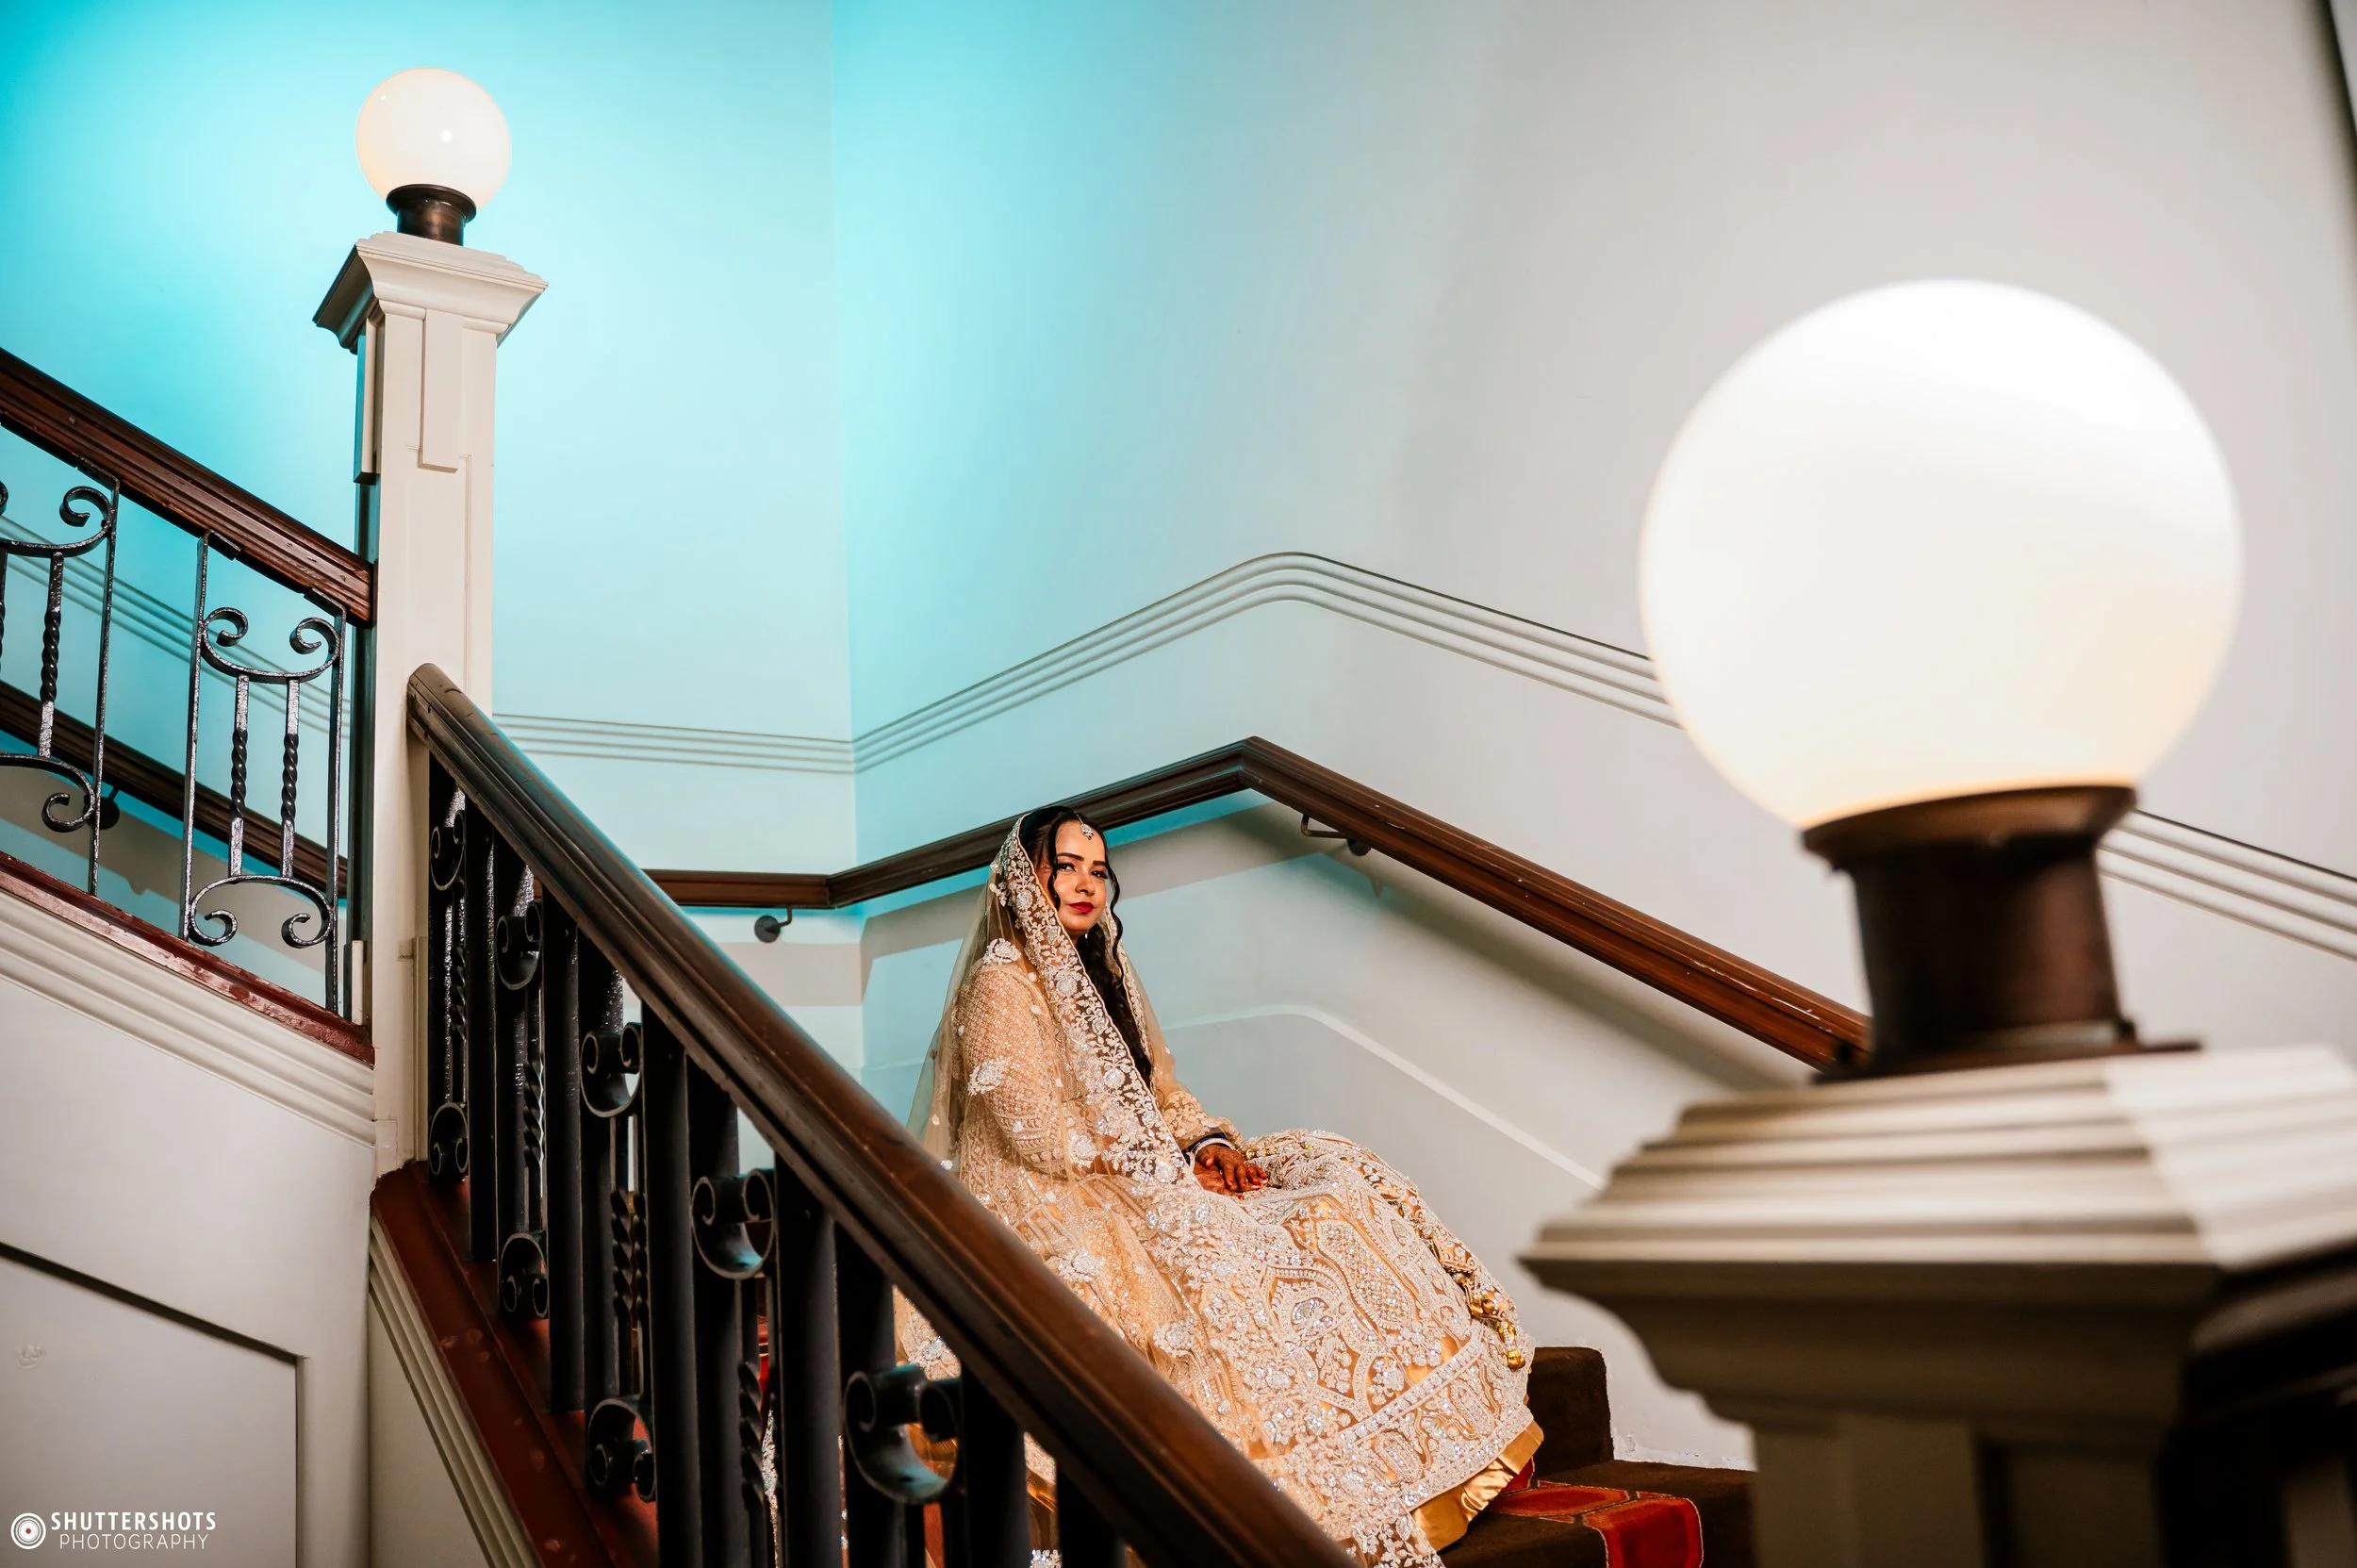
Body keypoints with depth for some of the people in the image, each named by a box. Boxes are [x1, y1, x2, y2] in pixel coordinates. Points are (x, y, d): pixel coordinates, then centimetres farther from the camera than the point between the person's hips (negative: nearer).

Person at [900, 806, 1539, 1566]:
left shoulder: (1107, 971, 16)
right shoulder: (1001, 982, -10)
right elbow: (1041, 1135, -18)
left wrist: (1210, 1143, -6)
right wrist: (1172, 1170, -18)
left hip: (1153, 1173, 8)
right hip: (1053, 1198, -8)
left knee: (1338, 1178, -8)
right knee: (1216, 1255, -33)